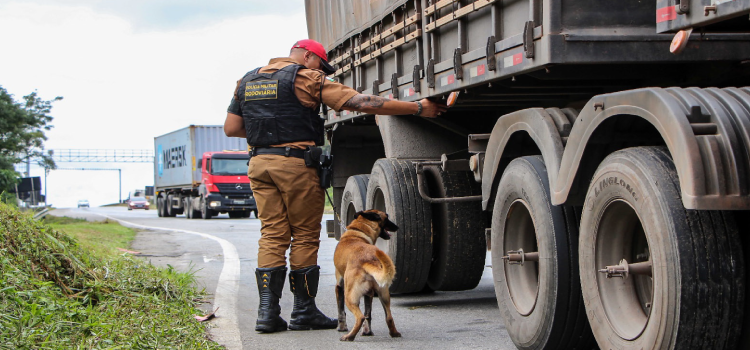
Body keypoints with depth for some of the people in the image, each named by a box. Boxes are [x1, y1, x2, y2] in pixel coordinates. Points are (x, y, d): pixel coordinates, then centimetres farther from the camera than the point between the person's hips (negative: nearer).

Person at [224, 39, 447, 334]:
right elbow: (361, 102, -10)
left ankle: (268, 310, 1)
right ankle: (304, 311, 8)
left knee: (272, 234, 7)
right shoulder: (306, 78, -3)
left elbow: (231, 128, 13)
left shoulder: (247, 80, 17)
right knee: (305, 235, 3)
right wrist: (418, 108, -8)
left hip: (259, 162, 6)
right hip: (295, 162, -6)